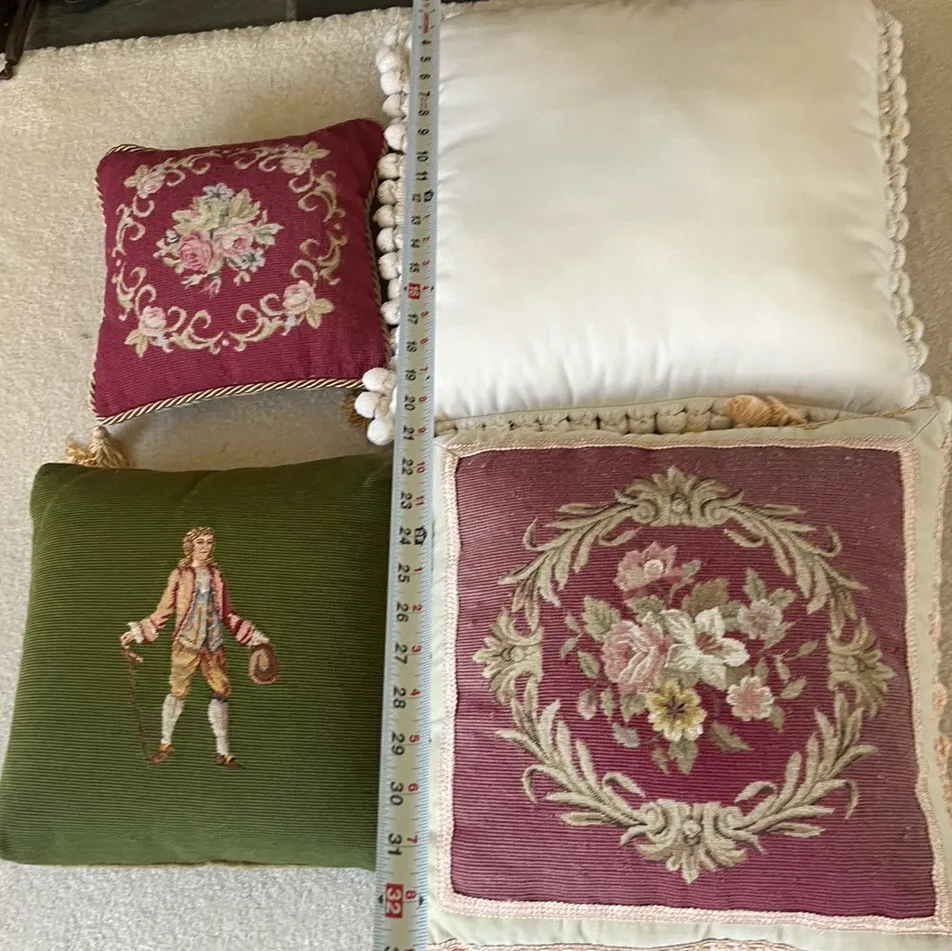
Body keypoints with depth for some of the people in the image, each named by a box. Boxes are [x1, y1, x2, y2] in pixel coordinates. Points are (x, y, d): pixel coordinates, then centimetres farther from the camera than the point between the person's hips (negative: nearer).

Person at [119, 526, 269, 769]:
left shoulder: (215, 575, 12)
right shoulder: (179, 575, 3)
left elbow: (228, 616, 17)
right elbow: (163, 611, 5)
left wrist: (253, 636, 15)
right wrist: (137, 631, -3)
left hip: (213, 644, 3)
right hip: (186, 642, -3)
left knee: (221, 692, 0)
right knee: (178, 692, -4)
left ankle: (222, 752, 10)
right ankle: (165, 744, 20)